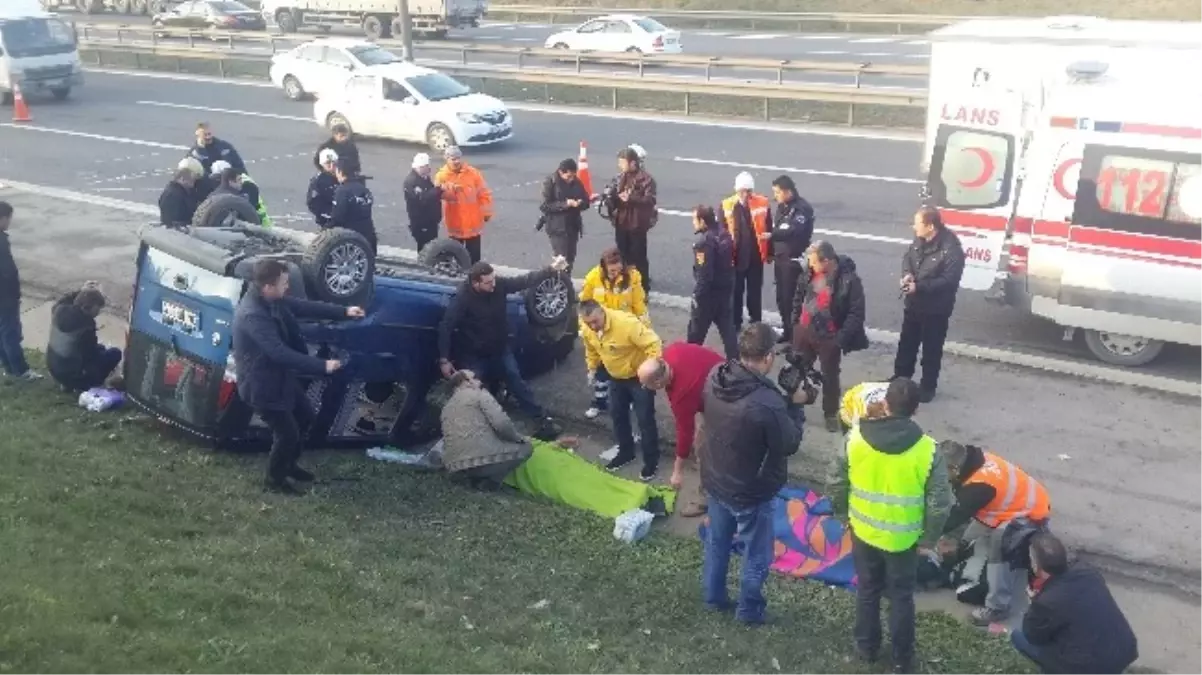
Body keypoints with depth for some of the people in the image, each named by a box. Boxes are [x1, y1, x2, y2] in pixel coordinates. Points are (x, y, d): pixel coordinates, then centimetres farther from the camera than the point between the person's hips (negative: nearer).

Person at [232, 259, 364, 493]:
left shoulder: (272, 300, -5)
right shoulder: (253, 315, -33)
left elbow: (302, 306, 7)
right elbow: (280, 353, -35)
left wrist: (343, 312, 2)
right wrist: (322, 365, -32)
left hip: (281, 376, 10)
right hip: (262, 385, -10)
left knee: (304, 417, 23)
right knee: (287, 433, 3)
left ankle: (288, 464, 43)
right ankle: (274, 479, 27)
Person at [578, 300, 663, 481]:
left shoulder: (626, 323, -36)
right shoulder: (588, 330, -14)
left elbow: (653, 344, -35)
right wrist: (592, 368, 14)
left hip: (639, 377, -7)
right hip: (616, 377, 7)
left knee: (645, 419, 0)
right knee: (617, 414, 17)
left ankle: (651, 461, 15)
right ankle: (626, 452, 37)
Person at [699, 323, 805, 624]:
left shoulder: (715, 378, -15)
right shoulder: (768, 403, -35)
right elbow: (789, 444, -20)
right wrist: (795, 405, -5)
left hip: (714, 480, 6)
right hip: (751, 492, -6)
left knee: (717, 541, 28)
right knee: (756, 554, 19)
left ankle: (713, 595, 47)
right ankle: (749, 609, 37)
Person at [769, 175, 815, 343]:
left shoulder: (803, 208, -15)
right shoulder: (782, 206, 11)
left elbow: (794, 231, -30)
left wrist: (771, 235, -43)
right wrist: (772, 252, 13)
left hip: (794, 260, -8)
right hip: (780, 258, 8)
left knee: (791, 298, -7)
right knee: (781, 297, 13)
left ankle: (795, 333, 2)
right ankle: (787, 330, 25)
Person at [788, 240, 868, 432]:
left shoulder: (849, 280, -21)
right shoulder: (809, 272, -6)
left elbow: (856, 313, -16)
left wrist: (841, 337, -20)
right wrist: (794, 321, 9)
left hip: (829, 337, -4)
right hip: (803, 331, 4)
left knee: (830, 376, 11)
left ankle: (831, 414, 30)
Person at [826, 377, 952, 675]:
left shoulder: (856, 438, -17)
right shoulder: (927, 449, -20)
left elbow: (835, 484, -7)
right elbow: (939, 503, -15)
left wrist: (844, 514, 11)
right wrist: (929, 539, 1)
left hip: (864, 531, 1)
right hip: (904, 538, -1)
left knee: (867, 590, 23)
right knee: (901, 597, 18)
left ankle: (867, 647, 40)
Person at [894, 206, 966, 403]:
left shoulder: (951, 249, -25)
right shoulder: (919, 240, -3)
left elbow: (949, 280, -25)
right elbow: (907, 257, 11)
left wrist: (919, 287, -28)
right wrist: (907, 274, -11)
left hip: (936, 309, -7)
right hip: (914, 304, 7)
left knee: (931, 350, 9)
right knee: (906, 344, 20)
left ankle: (928, 387, 25)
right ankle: (900, 380, 37)